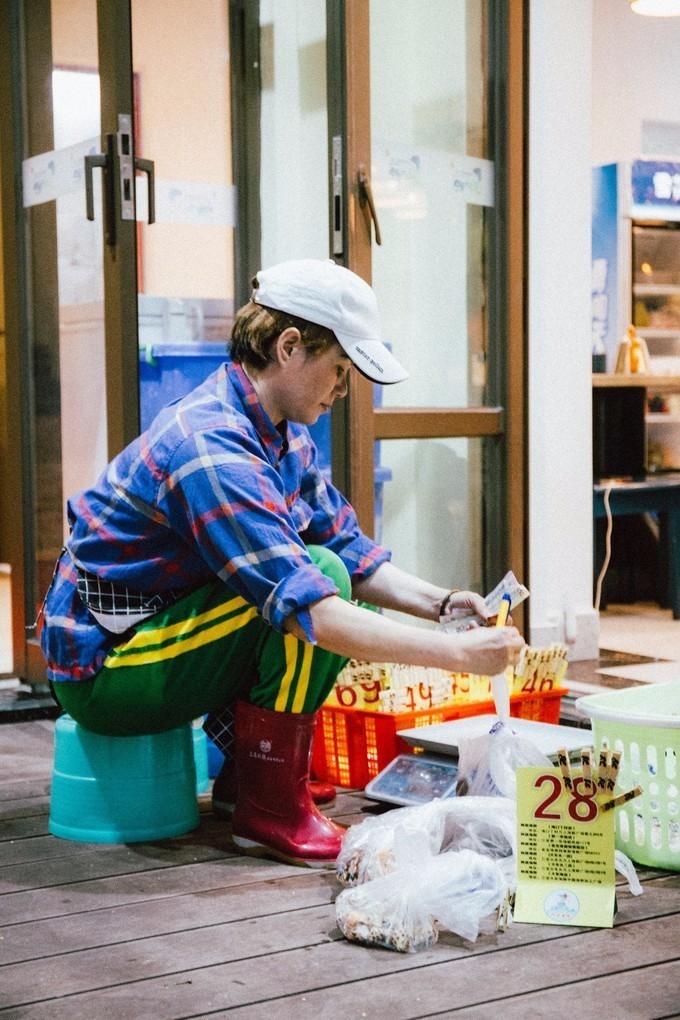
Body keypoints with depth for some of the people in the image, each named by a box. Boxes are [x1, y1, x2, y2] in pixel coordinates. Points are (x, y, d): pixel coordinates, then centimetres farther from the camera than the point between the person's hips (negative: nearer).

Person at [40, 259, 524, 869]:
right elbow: (309, 608, -35)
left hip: (158, 634, 9)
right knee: (319, 574, -25)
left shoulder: (283, 433, 4)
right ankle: (270, 811, -13)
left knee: (359, 611, 5)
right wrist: (458, 654, -33)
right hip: (101, 672, -9)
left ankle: (240, 770, 11)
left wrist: (440, 604, -10)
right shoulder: (212, 447, -28)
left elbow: (350, 550, 6)